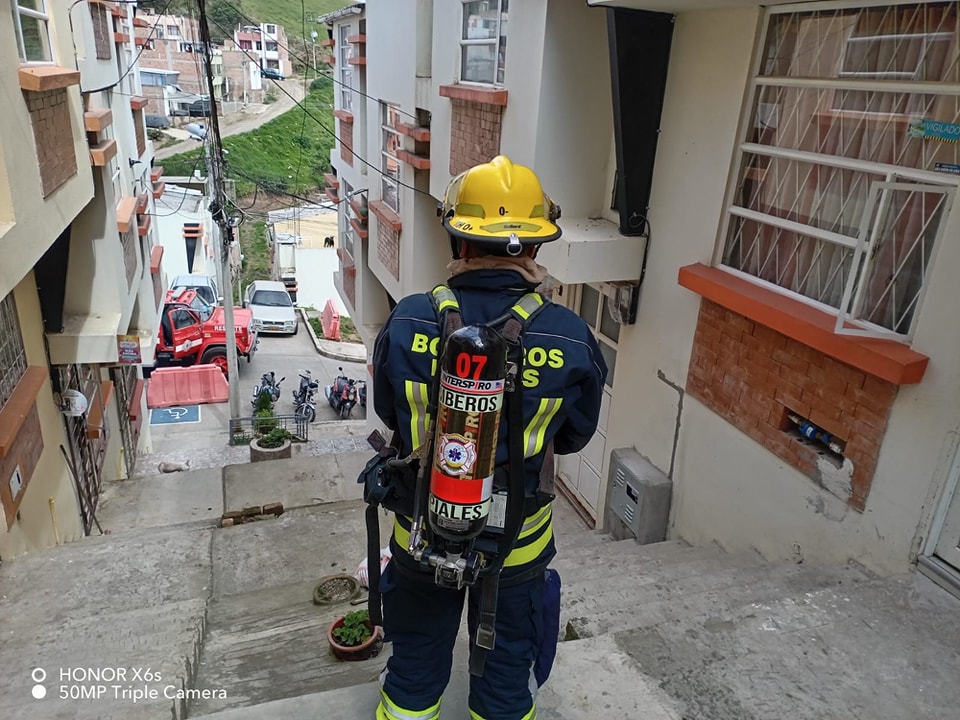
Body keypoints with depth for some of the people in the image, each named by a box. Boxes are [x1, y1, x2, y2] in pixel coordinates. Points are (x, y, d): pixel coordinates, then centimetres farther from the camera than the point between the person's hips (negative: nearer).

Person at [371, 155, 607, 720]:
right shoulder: (570, 338, -22)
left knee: (415, 670, 28)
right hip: (517, 544, 0)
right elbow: (575, 437, -5)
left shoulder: (407, 322, -21)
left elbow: (388, 412, -4)